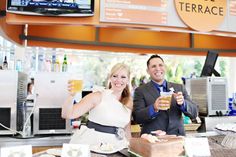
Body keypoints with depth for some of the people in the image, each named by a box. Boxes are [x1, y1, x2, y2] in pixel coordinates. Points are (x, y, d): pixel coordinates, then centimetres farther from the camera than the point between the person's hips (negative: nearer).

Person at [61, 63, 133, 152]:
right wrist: (71, 96, -26)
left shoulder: (129, 102, 8)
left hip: (116, 147, 3)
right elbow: (67, 115, -11)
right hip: (92, 144, -3)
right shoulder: (97, 97, -6)